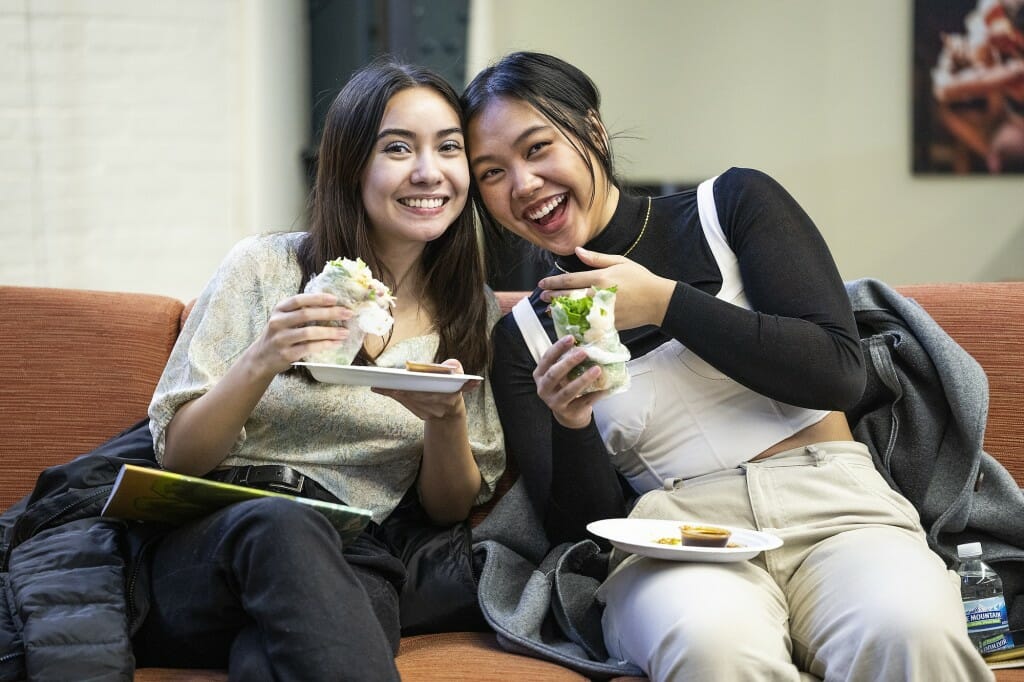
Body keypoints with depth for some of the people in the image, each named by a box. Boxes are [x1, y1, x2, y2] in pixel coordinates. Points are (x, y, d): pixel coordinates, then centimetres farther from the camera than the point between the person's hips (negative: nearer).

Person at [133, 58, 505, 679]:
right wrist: (260, 362, -16)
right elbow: (178, 455, 4)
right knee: (280, 521, -37)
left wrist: (447, 418, -8)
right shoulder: (265, 267, 5)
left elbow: (450, 507, 14)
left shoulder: (474, 313, 13)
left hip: (351, 564, -1)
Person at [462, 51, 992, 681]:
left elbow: (841, 371, -2)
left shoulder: (732, 205, 10)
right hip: (672, 540, 1)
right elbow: (578, 528, 8)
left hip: (836, 508, 0)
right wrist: (571, 426, -12)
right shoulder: (524, 338, 14)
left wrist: (665, 302, -6)